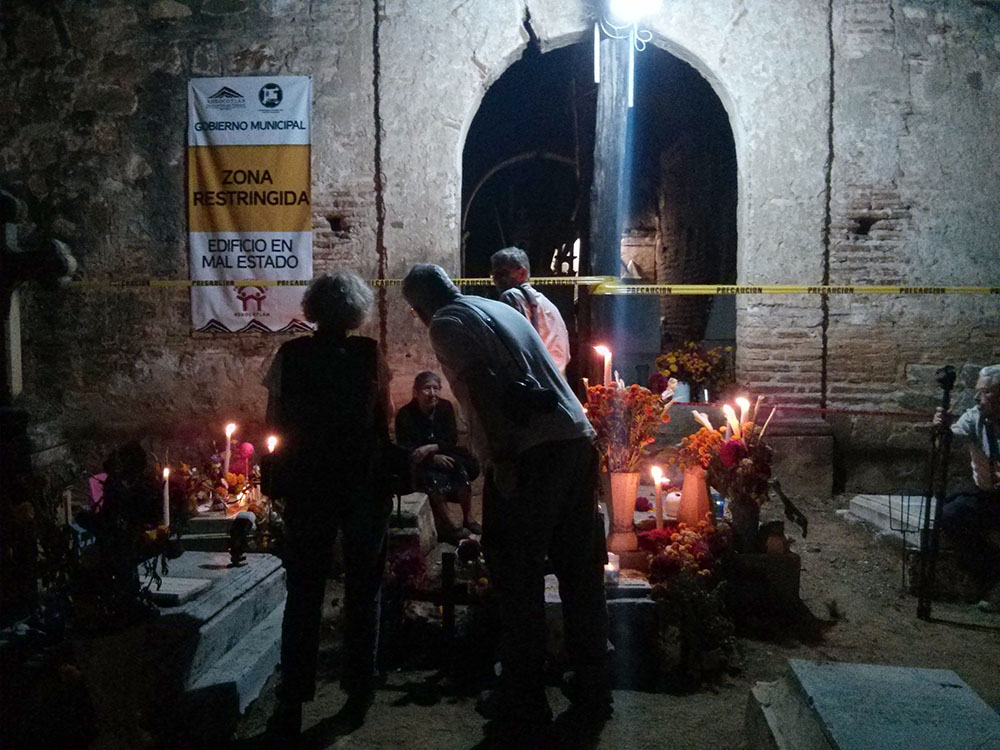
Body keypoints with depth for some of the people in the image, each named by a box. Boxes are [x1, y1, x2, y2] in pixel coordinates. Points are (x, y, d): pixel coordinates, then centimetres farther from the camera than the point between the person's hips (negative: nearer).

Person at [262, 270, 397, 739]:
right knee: (362, 591, 14)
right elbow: (385, 420, -4)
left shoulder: (290, 356, -5)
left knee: (303, 594, 11)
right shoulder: (368, 355, -7)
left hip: (307, 486, 1)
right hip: (365, 485, 0)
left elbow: (276, 423, -4)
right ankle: (358, 694, 21)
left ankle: (292, 704, 12)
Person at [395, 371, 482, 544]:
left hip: (442, 455, 4)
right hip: (417, 464, -4)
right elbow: (404, 450, -17)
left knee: (462, 468, -26)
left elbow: (452, 439, -6)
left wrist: (432, 448, -27)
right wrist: (433, 458, -32)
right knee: (433, 479, -34)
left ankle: (467, 519, -15)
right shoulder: (405, 415, -15)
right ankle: (445, 526, -20)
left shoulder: (445, 407, -5)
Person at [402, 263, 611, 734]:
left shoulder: (447, 324, 2)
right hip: (577, 439, 8)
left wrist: (501, 458, -17)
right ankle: (592, 690, 22)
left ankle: (524, 698, 13)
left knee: (518, 575, 3)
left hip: (528, 452, -8)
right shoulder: (501, 309, 25)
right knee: (580, 568, 12)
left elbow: (482, 384, -14)